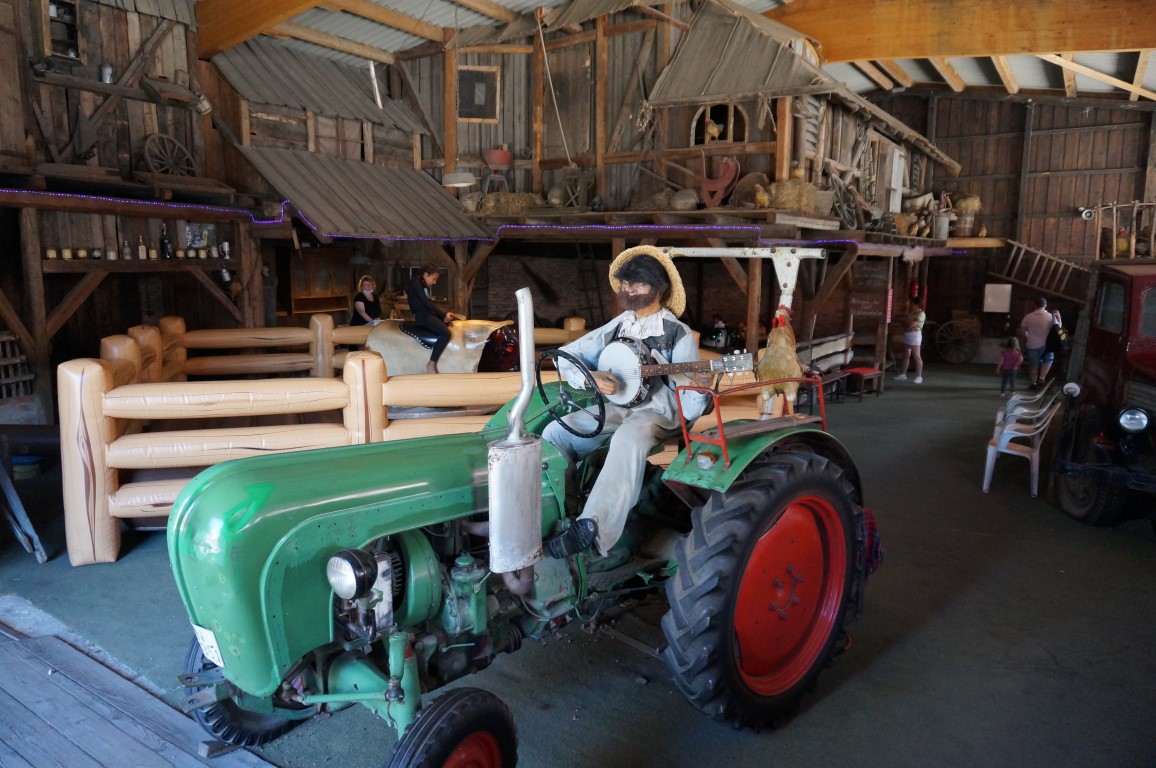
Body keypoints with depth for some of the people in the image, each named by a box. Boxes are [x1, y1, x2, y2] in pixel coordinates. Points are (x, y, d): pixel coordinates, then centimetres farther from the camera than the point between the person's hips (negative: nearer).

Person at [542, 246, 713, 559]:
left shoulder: (678, 334, -5)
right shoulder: (618, 326, 9)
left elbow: (688, 410, -10)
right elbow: (565, 356, 6)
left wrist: (699, 389, -34)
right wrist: (591, 376, -14)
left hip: (658, 410, -5)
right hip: (614, 404, 5)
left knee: (629, 439, -39)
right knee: (555, 431, -17)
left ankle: (593, 527, -41)